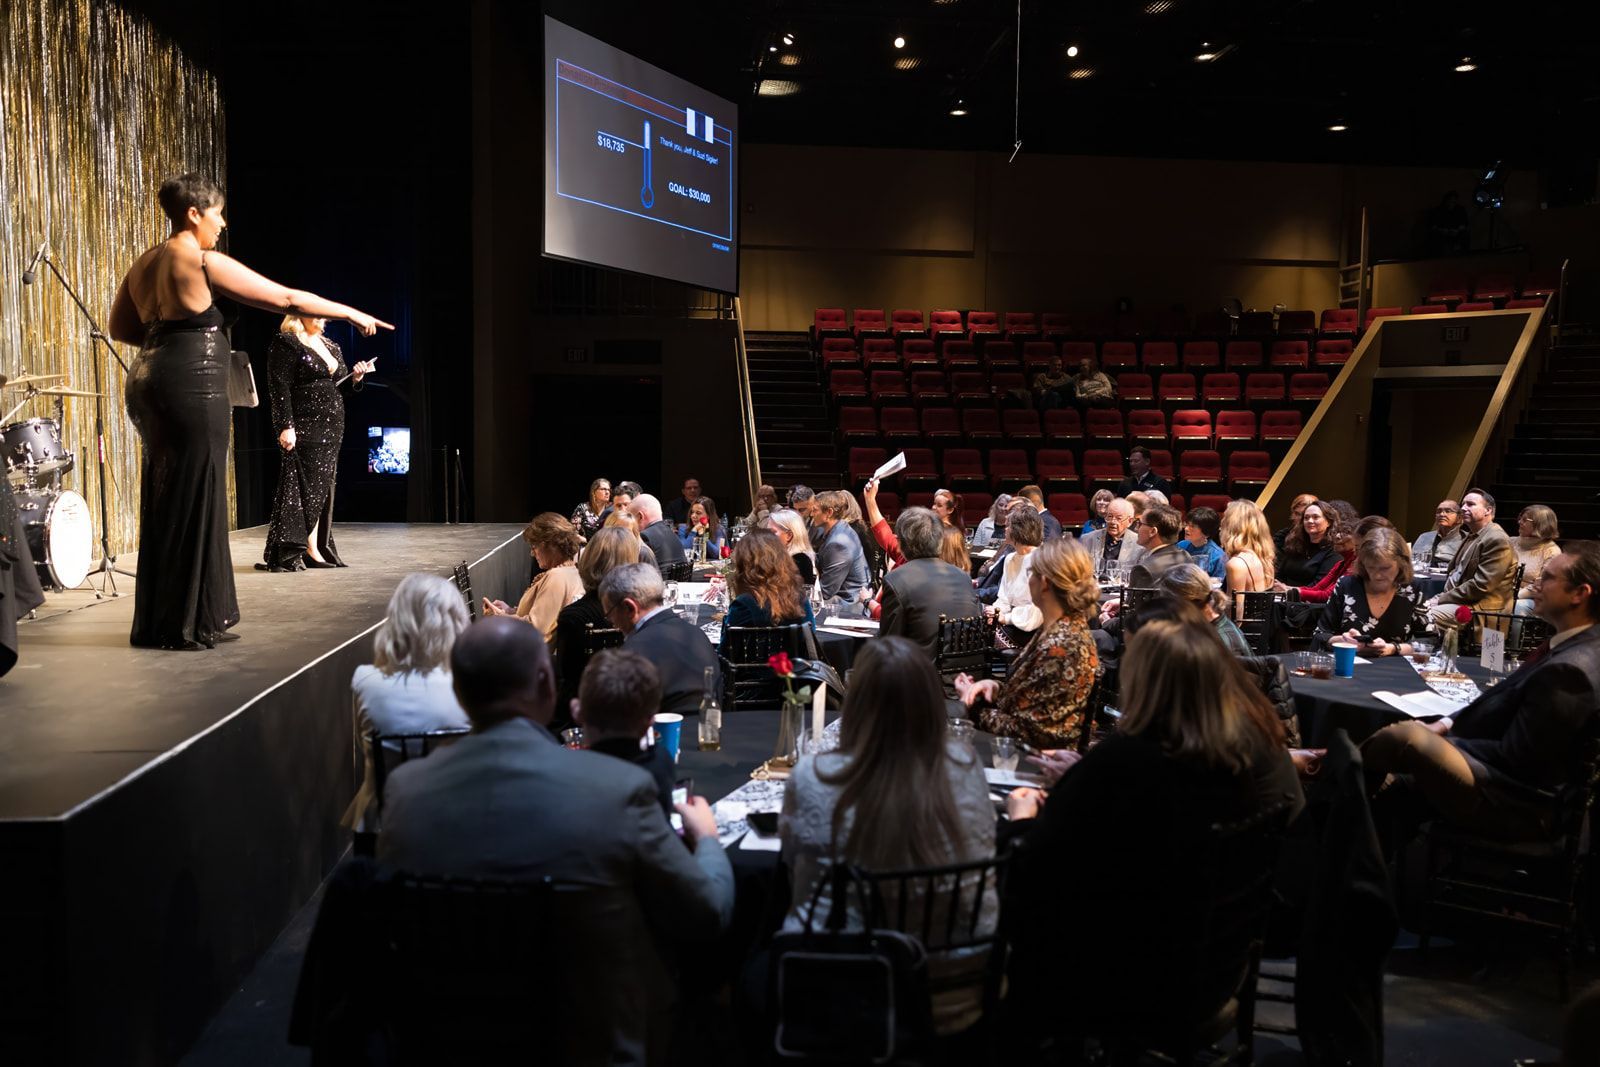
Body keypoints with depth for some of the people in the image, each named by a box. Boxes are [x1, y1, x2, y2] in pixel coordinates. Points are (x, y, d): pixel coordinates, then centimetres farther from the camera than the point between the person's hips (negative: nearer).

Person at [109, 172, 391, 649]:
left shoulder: (145, 263, 15)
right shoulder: (204, 261, -10)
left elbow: (119, 327, 21)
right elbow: (286, 299, -9)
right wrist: (352, 314, 0)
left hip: (150, 381, 9)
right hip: (191, 386, -9)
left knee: (165, 502, 14)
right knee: (194, 500, -2)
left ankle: (159, 621, 21)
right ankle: (188, 623, 4)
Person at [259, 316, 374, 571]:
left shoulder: (332, 347, 18)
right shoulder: (286, 343, -5)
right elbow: (280, 387, -12)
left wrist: (355, 377, 3)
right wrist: (286, 426, -20)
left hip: (332, 428, 8)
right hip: (305, 428, -8)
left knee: (322, 489, 8)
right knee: (307, 488, -8)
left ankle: (318, 549, 11)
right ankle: (310, 550, -5)